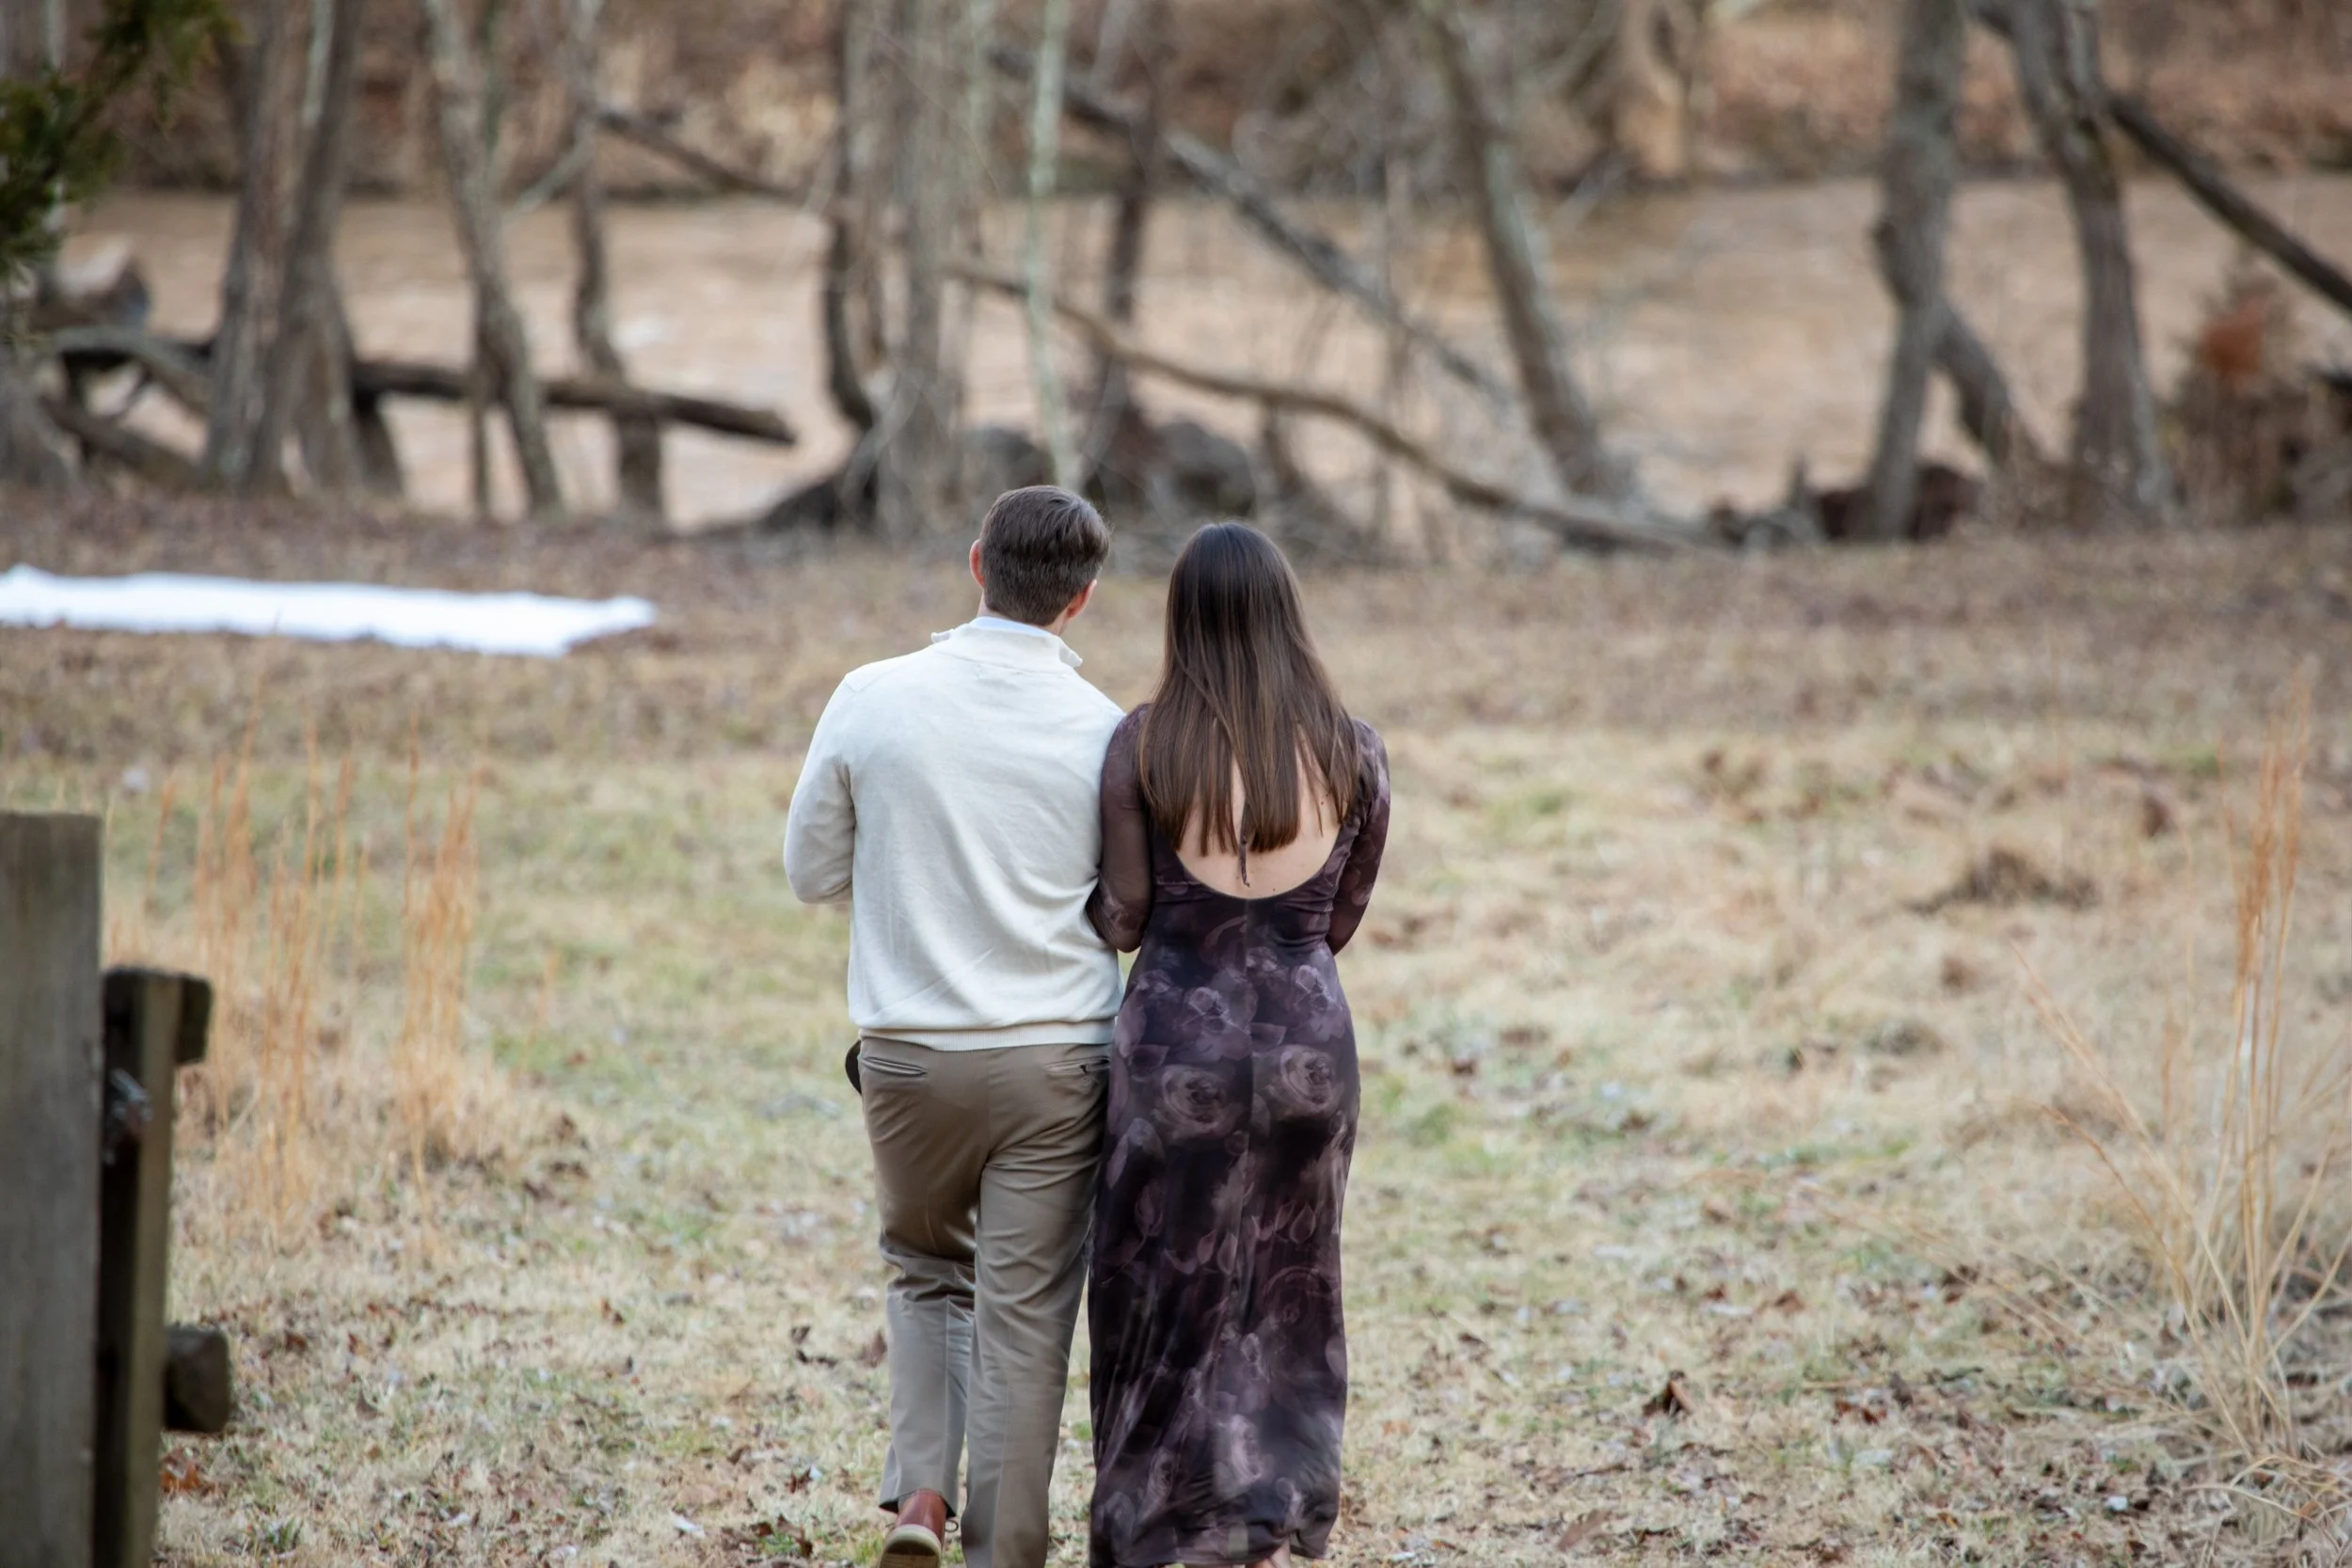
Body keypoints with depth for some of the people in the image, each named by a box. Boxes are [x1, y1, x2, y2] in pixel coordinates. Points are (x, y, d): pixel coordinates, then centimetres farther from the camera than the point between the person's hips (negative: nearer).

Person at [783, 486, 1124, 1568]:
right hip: (1054, 1060, -1)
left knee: (927, 1268, 24)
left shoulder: (874, 699, -5)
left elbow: (812, 870, 5)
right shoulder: (1106, 732, -7)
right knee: (1023, 1316, 7)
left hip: (909, 1053, 1)